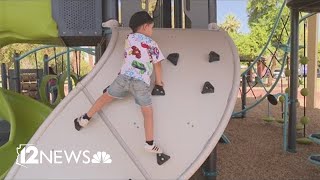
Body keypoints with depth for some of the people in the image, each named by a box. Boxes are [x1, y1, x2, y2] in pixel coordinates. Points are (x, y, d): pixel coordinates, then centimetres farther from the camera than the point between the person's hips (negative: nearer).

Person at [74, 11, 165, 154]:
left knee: (105, 97, 20)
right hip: (141, 82, -3)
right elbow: (157, 65, 9)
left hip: (124, 76, 3)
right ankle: (150, 144, 2)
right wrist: (159, 81, 23)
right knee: (148, 112, 4)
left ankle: (85, 119, 28)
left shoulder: (129, 38, 17)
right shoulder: (152, 44, 7)